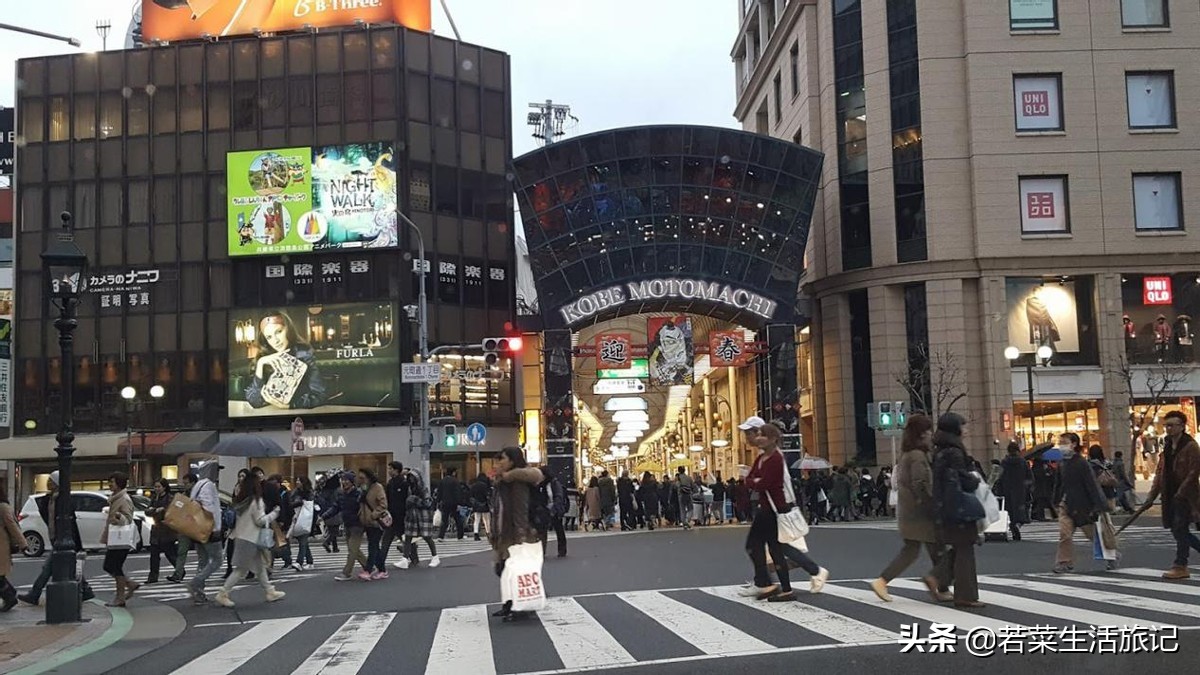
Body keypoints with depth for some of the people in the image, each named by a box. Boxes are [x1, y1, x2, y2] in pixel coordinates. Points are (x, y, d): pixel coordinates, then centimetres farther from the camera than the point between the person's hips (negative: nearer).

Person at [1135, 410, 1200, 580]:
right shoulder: (1167, 448, 14)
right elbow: (1160, 474, 15)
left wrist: (1181, 493, -19)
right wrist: (1151, 497, 9)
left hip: (1186, 496, -8)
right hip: (1170, 496, 8)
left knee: (1180, 528, -7)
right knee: (1178, 529, 9)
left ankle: (1180, 566, -1)